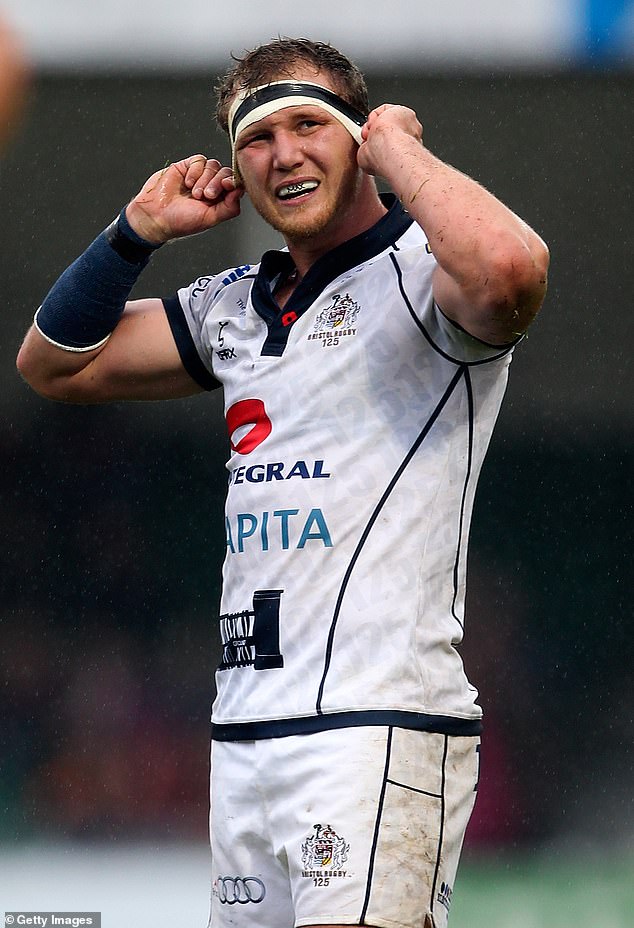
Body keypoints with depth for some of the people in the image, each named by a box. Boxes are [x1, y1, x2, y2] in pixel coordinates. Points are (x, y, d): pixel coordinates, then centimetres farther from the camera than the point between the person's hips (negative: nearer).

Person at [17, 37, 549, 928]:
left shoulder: (420, 272, -5)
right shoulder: (236, 305, 19)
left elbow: (510, 269, -30)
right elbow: (54, 363, 28)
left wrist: (395, 142, -13)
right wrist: (142, 228, 14)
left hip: (380, 729, -8)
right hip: (244, 731, 8)